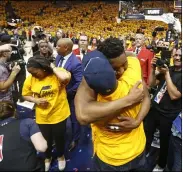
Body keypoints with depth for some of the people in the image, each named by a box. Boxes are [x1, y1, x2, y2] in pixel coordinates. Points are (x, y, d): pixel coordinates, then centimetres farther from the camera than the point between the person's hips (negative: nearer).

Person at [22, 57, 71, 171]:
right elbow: (25, 95, 5)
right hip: (42, 117, 3)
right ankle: (48, 158, 53)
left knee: (59, 138, 19)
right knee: (46, 139, 22)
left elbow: (66, 77, -39)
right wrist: (36, 100, -14)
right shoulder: (30, 79, -7)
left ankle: (61, 156, 50)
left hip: (59, 114, -2)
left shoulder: (58, 73, -16)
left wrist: (53, 68, -24)